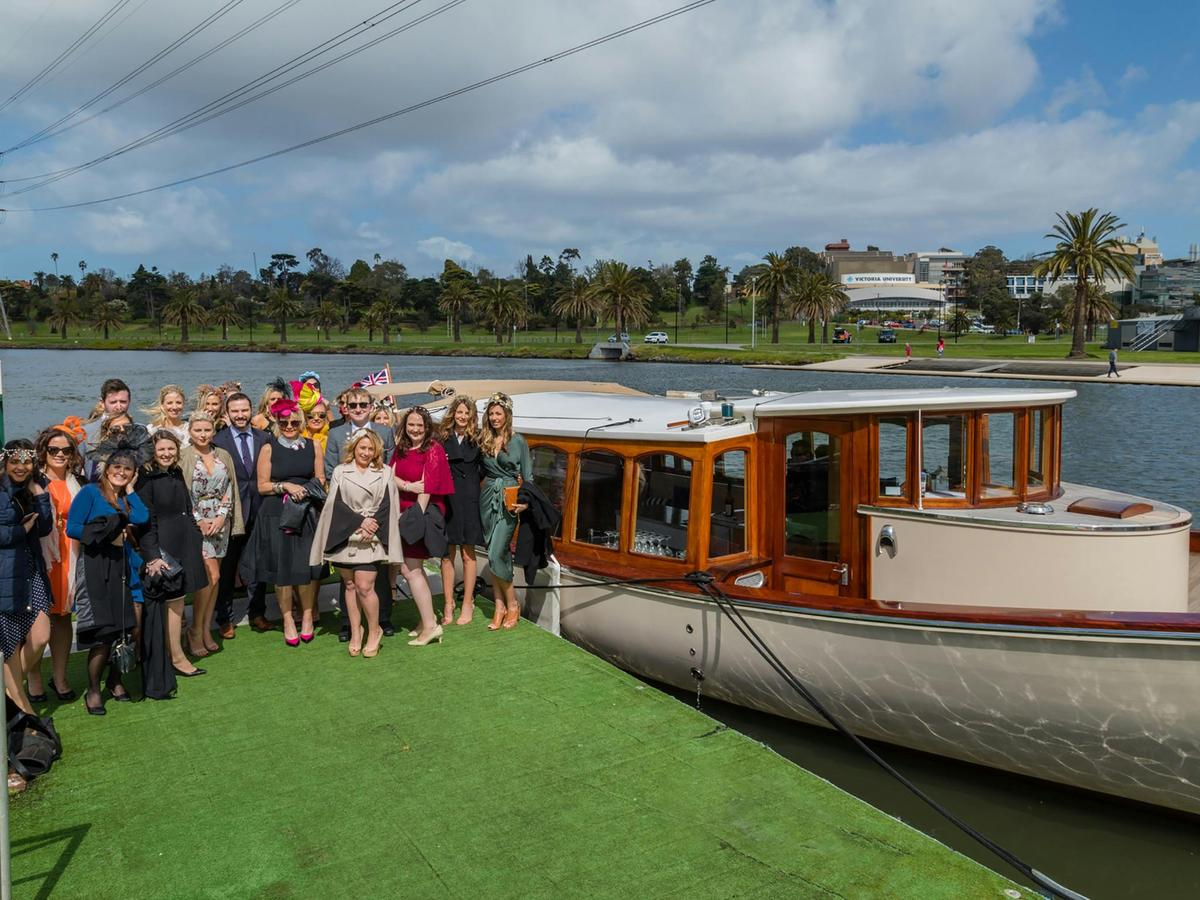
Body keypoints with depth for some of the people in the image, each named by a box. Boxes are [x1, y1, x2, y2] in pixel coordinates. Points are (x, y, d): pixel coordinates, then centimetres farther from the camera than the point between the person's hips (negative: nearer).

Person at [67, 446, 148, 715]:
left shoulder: (127, 498, 15)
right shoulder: (90, 492, -2)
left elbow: (142, 518, -5)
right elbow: (72, 528, -10)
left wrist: (129, 490, 2)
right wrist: (108, 535, -10)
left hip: (122, 567, 5)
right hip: (95, 568, -5)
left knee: (125, 627, 4)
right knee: (102, 632, -6)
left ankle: (115, 682, 22)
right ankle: (93, 691, 9)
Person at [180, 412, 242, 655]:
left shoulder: (223, 456, 8)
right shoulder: (183, 457, -5)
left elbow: (229, 490, 7)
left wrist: (221, 517, -5)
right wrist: (199, 521, -11)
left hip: (220, 523, 4)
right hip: (195, 523, -4)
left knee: (213, 579, 7)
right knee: (211, 576, -12)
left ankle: (206, 630, 17)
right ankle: (195, 631, 2)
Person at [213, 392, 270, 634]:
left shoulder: (264, 439, 5)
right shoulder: (217, 441, -4)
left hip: (259, 511, 3)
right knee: (226, 568, 7)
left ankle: (257, 613, 25)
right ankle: (225, 618, 19)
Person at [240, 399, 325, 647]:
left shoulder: (312, 446, 9)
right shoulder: (269, 449, 3)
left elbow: (320, 479, 10)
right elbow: (262, 486, 1)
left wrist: (305, 490, -8)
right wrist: (287, 486, -13)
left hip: (307, 514, 1)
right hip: (277, 515, -1)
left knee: (307, 567, -4)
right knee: (281, 569, 2)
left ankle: (307, 616, 15)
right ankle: (288, 621, 14)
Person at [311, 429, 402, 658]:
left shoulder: (384, 473, 7)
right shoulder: (340, 472, 7)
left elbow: (387, 506, 1)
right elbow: (336, 503, -2)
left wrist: (372, 527, -12)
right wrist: (360, 522, -12)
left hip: (372, 538, -2)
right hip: (344, 536, 2)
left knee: (364, 586, -9)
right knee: (349, 585, 7)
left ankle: (374, 631, 9)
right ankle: (355, 631, 20)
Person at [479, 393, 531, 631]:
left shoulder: (518, 441, -1)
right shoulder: (483, 441, 9)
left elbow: (528, 476, -1)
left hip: (509, 500, -4)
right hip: (488, 498, 4)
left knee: (496, 554, -12)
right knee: (494, 555, 6)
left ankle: (512, 605, 3)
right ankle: (500, 607, 12)